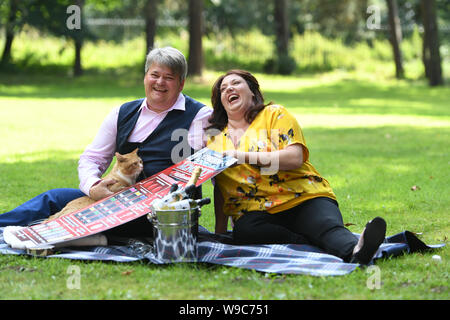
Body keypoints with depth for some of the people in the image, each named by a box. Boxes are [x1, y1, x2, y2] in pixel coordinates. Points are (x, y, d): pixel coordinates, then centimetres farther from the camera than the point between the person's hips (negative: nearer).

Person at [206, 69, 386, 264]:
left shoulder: (274, 114, 7)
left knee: (330, 228, -35)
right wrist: (220, 232, 13)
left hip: (303, 199, -2)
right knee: (244, 232, -35)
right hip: (255, 211, 2)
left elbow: (295, 158, -8)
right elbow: (220, 189, 23)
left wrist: (244, 156, -12)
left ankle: (355, 250, -64)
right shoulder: (215, 139, 19)